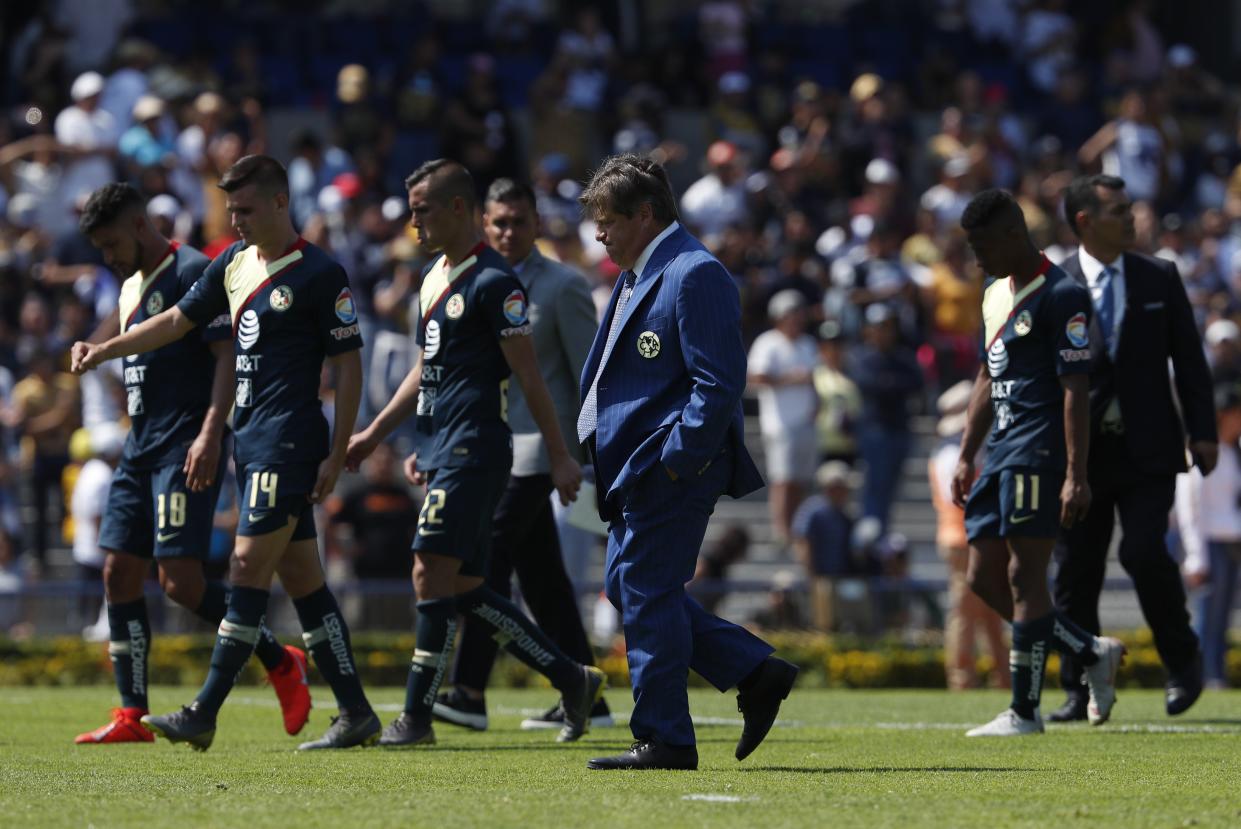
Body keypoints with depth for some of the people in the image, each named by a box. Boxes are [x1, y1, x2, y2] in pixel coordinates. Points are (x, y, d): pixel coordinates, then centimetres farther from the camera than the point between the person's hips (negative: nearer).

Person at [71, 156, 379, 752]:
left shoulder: (319, 275, -9)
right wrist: (101, 351, 14)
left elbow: (348, 367, -9)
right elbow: (178, 321, 22)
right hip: (250, 440, 8)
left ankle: (204, 715, -11)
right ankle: (356, 714, 10)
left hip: (288, 442, -8)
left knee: (249, 565, -10)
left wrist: (336, 456, -12)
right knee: (301, 578, 7)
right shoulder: (233, 263, 13)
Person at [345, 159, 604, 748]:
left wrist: (559, 455, -12)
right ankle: (572, 680, 17)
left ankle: (416, 717, -7)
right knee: (465, 589, 8)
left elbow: (528, 374, -12)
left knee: (432, 575, -11)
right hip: (441, 450, 10)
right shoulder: (433, 279, 17)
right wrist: (374, 434, 25)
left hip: (474, 450, -10)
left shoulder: (493, 282, -11)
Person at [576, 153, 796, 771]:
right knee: (627, 588, 12)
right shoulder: (637, 277, 17)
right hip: (637, 469, 11)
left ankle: (664, 740, 2)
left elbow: (718, 384, -20)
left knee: (647, 593, -6)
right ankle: (757, 673, 16)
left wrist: (674, 461, -23)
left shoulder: (695, 276, -15)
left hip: (672, 470, -11)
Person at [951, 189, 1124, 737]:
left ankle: (1025, 712, -3)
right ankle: (1094, 654, 18)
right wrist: (966, 457, 22)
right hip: (1001, 454, 10)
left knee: (1024, 577, -8)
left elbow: (1075, 390, -15)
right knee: (984, 578, 7)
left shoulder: (1061, 296, -11)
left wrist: (1076, 476, -19)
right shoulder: (995, 295, 17)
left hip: (1038, 451, -10)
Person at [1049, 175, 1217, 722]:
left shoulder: (1160, 278, 7)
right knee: (1075, 571, 2)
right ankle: (1080, 690, 12)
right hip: (1079, 451, 0)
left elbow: (1188, 358, 8)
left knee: (1143, 551, -15)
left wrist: (1202, 431, 0)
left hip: (1148, 448, 0)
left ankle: (1182, 660, 6)